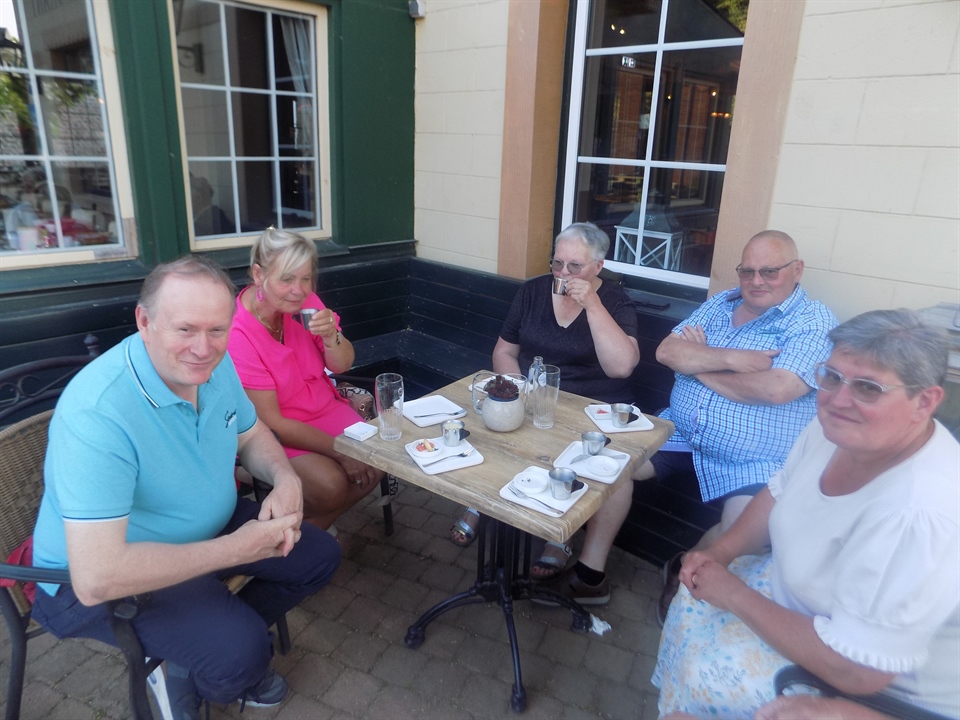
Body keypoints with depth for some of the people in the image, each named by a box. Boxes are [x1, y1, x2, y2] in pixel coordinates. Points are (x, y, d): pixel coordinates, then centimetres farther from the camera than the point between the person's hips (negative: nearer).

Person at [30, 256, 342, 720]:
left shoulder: (213, 364, -11)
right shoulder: (97, 414, -34)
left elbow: (250, 434, 7)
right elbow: (97, 578, -37)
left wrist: (285, 476, -15)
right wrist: (238, 548, -30)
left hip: (206, 527, 8)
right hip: (93, 579, -7)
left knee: (319, 557, 5)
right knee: (240, 652, -26)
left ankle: (230, 651, 23)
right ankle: (178, 676, 10)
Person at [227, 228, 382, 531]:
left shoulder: (303, 300, -11)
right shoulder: (236, 334, -26)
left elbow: (341, 365, -3)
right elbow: (271, 423, -21)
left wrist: (331, 336, -26)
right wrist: (340, 451, -19)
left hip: (323, 406, 6)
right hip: (273, 433, -6)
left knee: (374, 464, -11)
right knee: (330, 483, -26)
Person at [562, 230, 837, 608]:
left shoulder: (815, 323, -6)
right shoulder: (720, 304, 11)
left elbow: (775, 389, -23)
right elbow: (666, 351, -2)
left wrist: (699, 363, -11)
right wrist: (731, 358, -16)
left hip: (755, 462, -4)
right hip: (680, 434, 5)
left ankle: (686, 570, 3)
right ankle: (590, 574, -2)